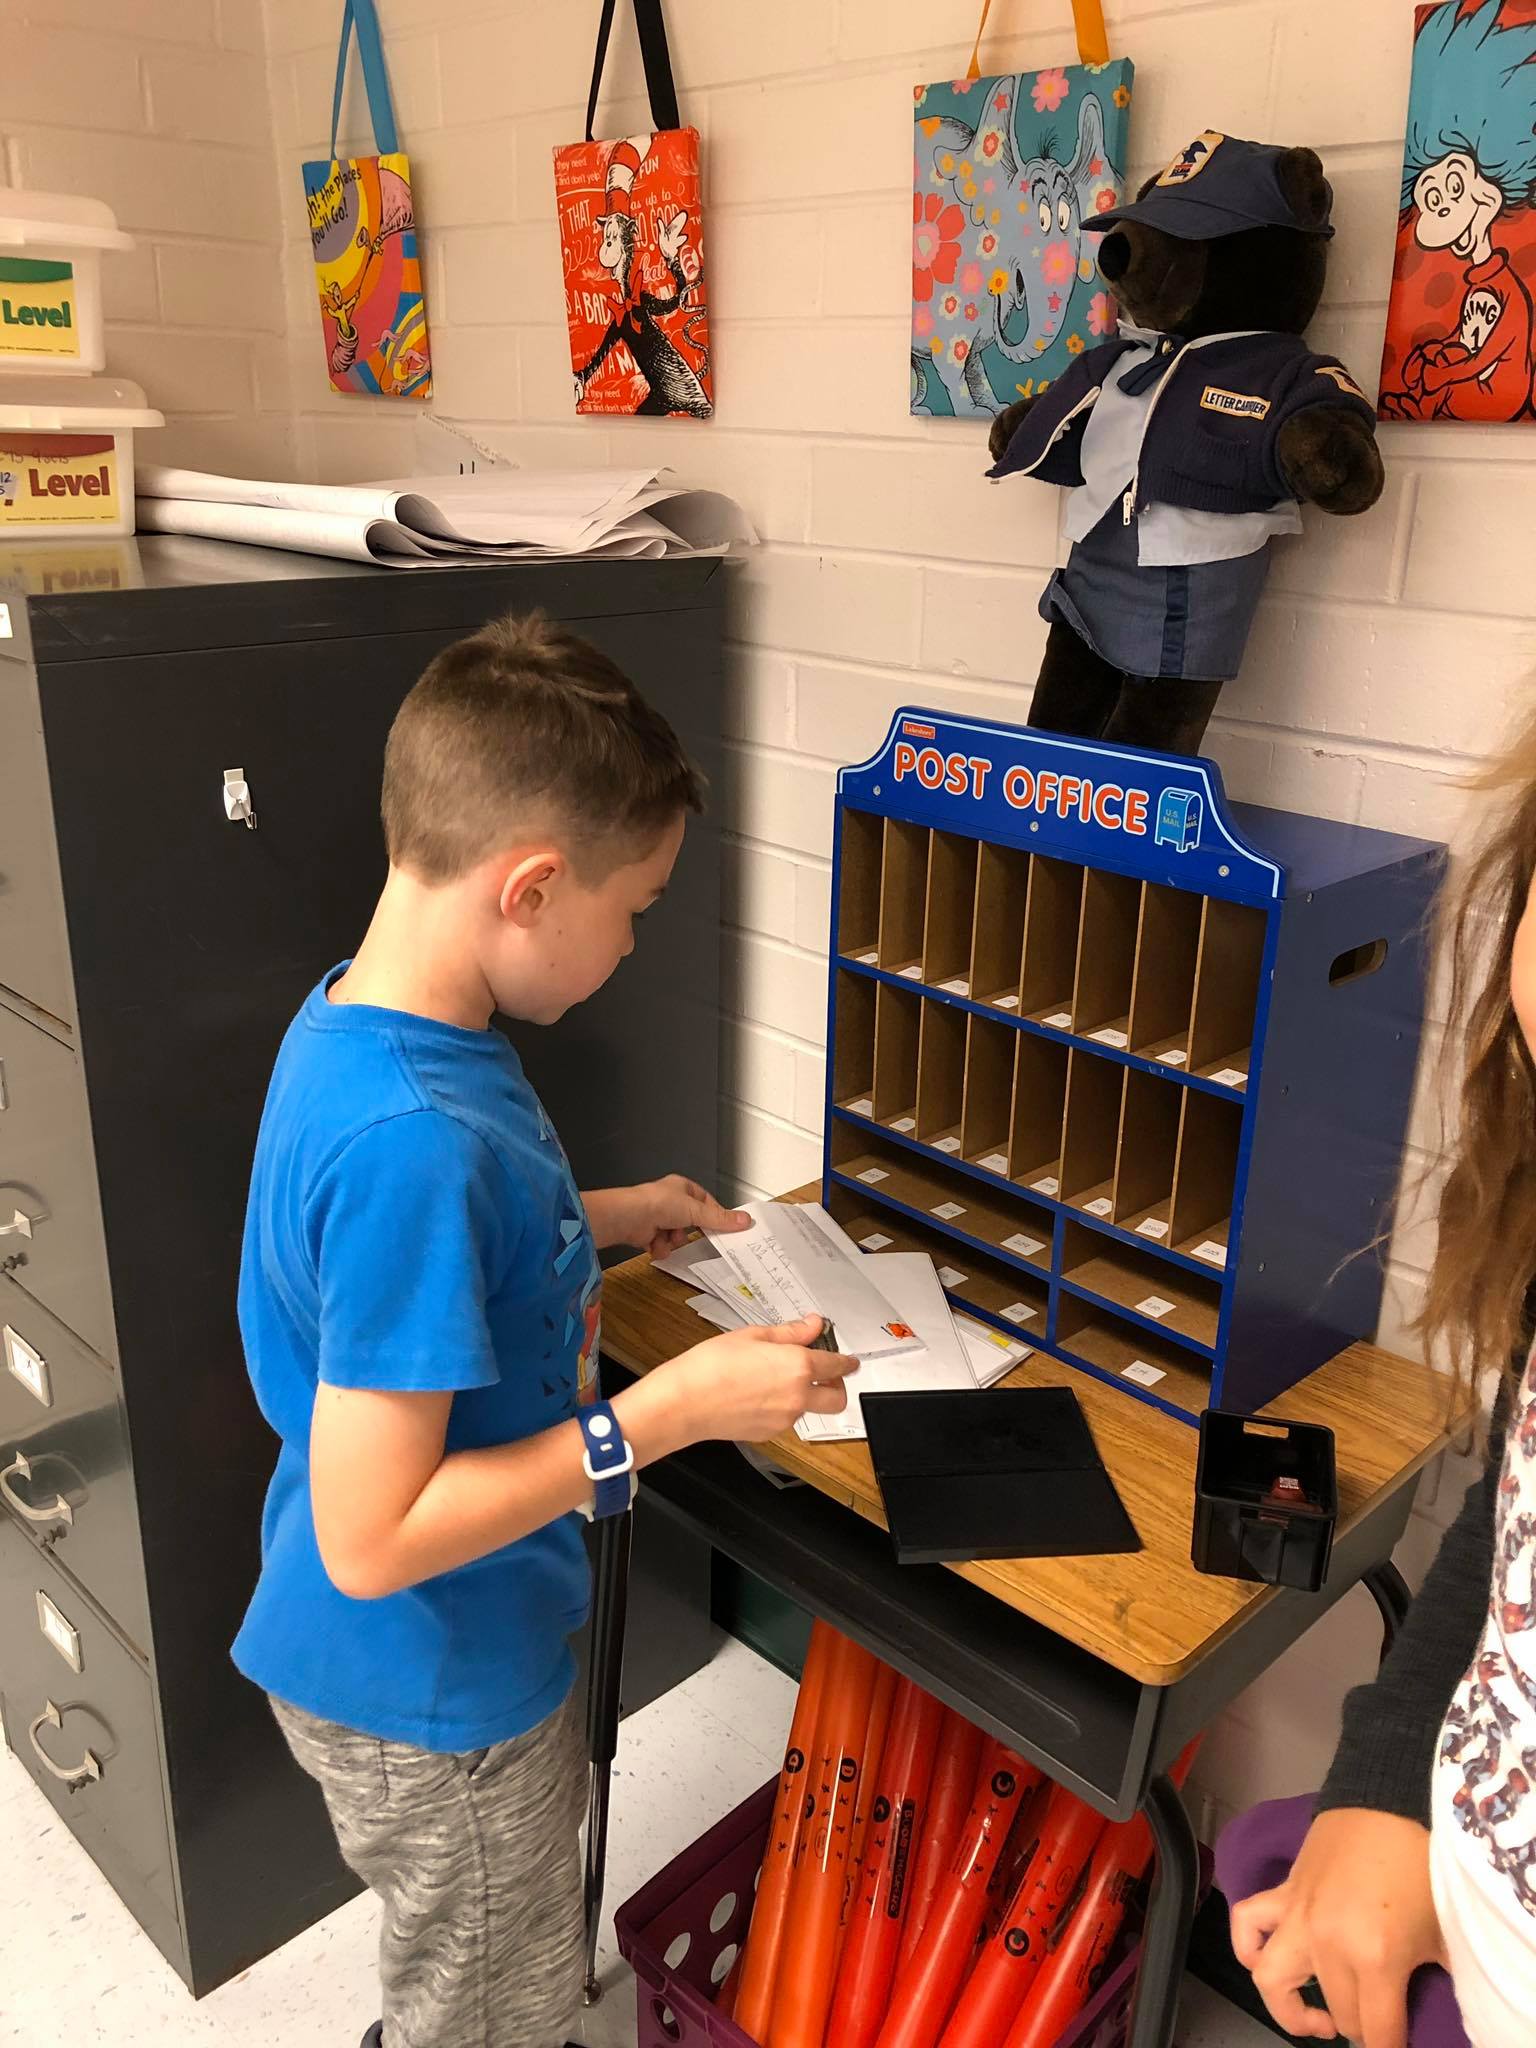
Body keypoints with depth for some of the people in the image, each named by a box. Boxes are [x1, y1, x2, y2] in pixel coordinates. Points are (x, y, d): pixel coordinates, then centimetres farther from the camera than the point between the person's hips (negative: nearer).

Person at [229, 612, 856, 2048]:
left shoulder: (365, 1017, -6)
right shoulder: (409, 1139, -37)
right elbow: (372, 1537, -32)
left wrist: (601, 1216, 6)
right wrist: (669, 1410, -30)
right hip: (428, 1695, -8)